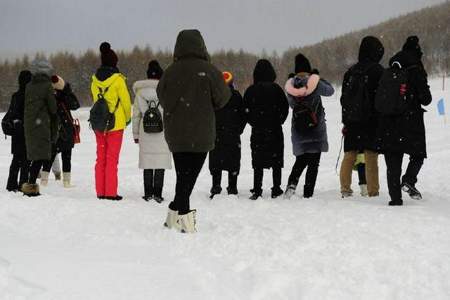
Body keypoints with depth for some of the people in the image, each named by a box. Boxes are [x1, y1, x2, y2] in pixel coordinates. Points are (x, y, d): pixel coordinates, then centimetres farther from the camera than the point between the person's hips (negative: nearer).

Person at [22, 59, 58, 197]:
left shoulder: (29, 86, 11)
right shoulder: (47, 86, -8)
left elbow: (27, 105, 13)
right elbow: (53, 108, -5)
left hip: (28, 125, 7)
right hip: (41, 125, -7)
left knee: (34, 155, 14)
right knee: (40, 156, -5)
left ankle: (30, 184, 14)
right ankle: (30, 186, -11)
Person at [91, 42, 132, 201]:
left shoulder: (95, 80, 4)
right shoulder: (117, 79, -11)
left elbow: (95, 99, 11)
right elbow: (126, 101, -7)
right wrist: (127, 118, 10)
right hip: (116, 124, -5)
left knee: (100, 158, 11)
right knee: (112, 159, -1)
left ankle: (100, 192, 12)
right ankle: (110, 193, -1)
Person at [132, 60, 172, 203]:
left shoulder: (140, 92, 4)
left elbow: (136, 114, 7)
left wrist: (136, 134, 14)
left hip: (145, 133, 2)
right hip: (162, 133, -2)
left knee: (147, 164, 8)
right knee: (161, 164, 3)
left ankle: (148, 193, 9)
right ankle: (157, 193, 1)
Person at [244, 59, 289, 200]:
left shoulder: (251, 90, -3)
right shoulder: (276, 88, -6)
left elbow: (245, 110, 0)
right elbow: (285, 107, -3)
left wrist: (253, 123, 10)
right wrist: (279, 121, 10)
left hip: (257, 130, 1)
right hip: (275, 130, -1)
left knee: (258, 162, 5)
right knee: (276, 161, 8)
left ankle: (257, 190, 2)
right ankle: (276, 189, 9)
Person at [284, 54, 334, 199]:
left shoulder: (290, 86, -2)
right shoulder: (315, 82, -12)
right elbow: (330, 90, 7)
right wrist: (318, 77, 15)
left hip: (298, 129, 3)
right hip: (316, 128, -3)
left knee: (301, 159, 17)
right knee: (313, 162, 3)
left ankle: (292, 183, -6)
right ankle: (308, 193, -2)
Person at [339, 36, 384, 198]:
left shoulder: (351, 71, 9)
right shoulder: (378, 70, -7)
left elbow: (344, 97, 11)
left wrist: (346, 121, 15)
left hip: (351, 120, 5)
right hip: (371, 120, -5)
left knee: (349, 155, 9)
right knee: (371, 156, -3)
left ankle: (345, 189, 9)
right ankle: (372, 191, -3)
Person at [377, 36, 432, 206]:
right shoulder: (416, 72, -7)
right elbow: (426, 100, -8)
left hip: (388, 124, 4)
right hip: (411, 123, -4)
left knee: (393, 163, 7)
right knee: (418, 155, 16)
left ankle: (395, 198, 3)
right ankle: (408, 180, -7)